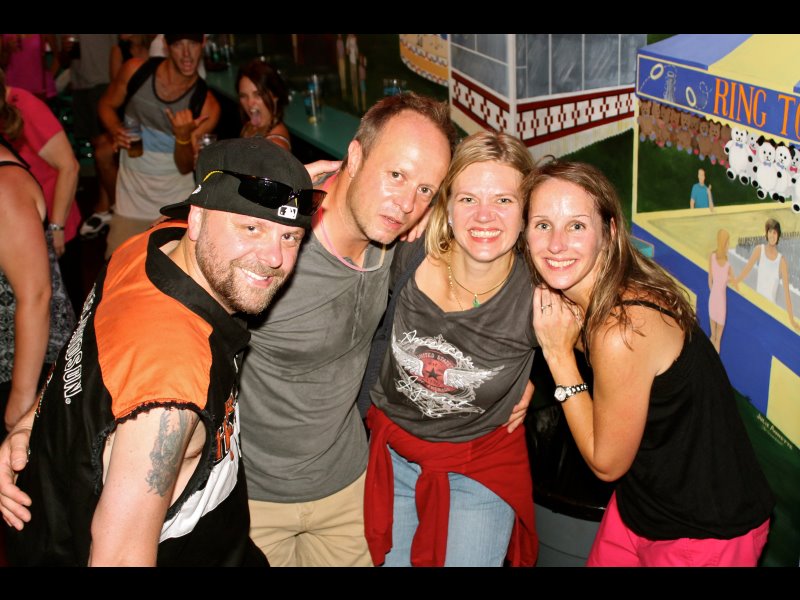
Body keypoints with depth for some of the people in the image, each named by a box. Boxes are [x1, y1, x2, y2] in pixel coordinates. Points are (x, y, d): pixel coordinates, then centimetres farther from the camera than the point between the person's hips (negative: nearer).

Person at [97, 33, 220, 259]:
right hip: (132, 196, 1)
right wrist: (116, 130, -13)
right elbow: (107, 105, 8)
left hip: (176, 199, -1)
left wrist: (183, 136, -27)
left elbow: (186, 167, -7)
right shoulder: (136, 70, -8)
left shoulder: (207, 106, -11)